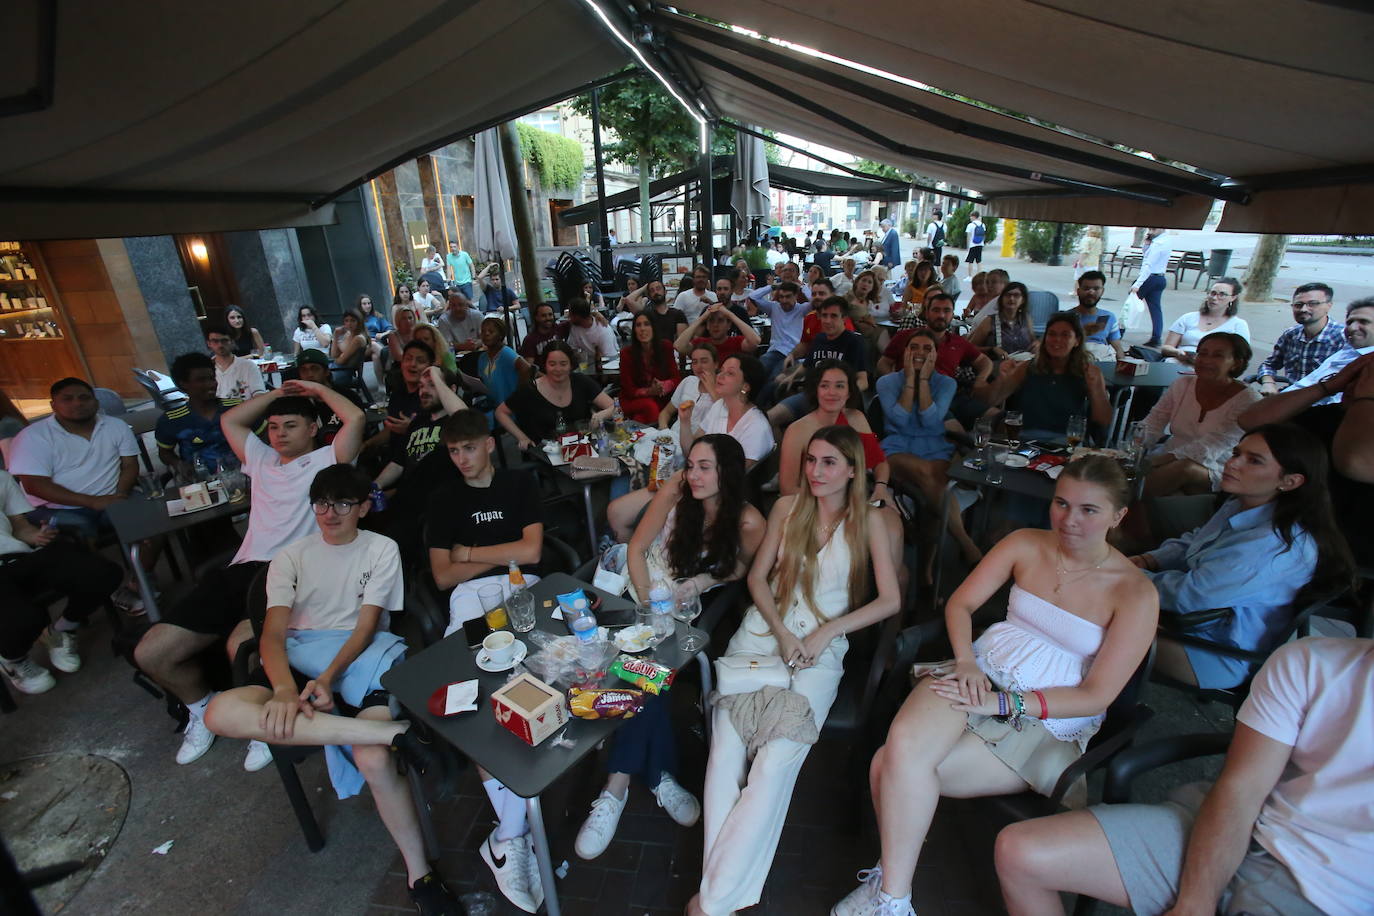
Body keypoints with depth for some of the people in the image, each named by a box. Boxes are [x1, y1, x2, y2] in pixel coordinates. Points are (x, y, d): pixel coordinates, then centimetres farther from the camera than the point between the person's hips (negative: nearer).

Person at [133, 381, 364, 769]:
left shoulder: (326, 460, 9)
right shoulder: (262, 460, 29)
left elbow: (355, 418, -6)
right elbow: (230, 420, 36)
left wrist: (318, 389, 10)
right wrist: (278, 392, 30)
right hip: (239, 570, 7)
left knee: (243, 644, -33)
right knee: (150, 653, -4)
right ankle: (203, 707, 25)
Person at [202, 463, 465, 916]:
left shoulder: (381, 549, 7)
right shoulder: (291, 556, 13)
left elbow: (366, 626, -1)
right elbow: (273, 633, -1)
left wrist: (329, 677, -20)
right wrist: (285, 689, -22)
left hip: (361, 657, -3)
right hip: (298, 661, 3)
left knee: (374, 759, -30)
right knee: (221, 714, -31)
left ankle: (418, 873, -10)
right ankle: (391, 731, -37)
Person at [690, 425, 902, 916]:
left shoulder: (868, 522, 4)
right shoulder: (787, 507, 10)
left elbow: (890, 600, 0)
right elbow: (757, 576, 10)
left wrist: (825, 632, -9)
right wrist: (781, 632, -5)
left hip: (821, 648, -2)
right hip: (762, 631, 2)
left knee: (774, 762, -22)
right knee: (725, 754, -18)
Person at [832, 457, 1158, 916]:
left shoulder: (1136, 593, -5)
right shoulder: (1026, 543, 4)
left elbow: (1097, 695, -8)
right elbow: (960, 603, 7)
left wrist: (1002, 703, -17)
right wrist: (966, 662, -11)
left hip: (1046, 724, -3)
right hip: (982, 674, 3)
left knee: (892, 768, -25)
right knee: (903, 744, -29)